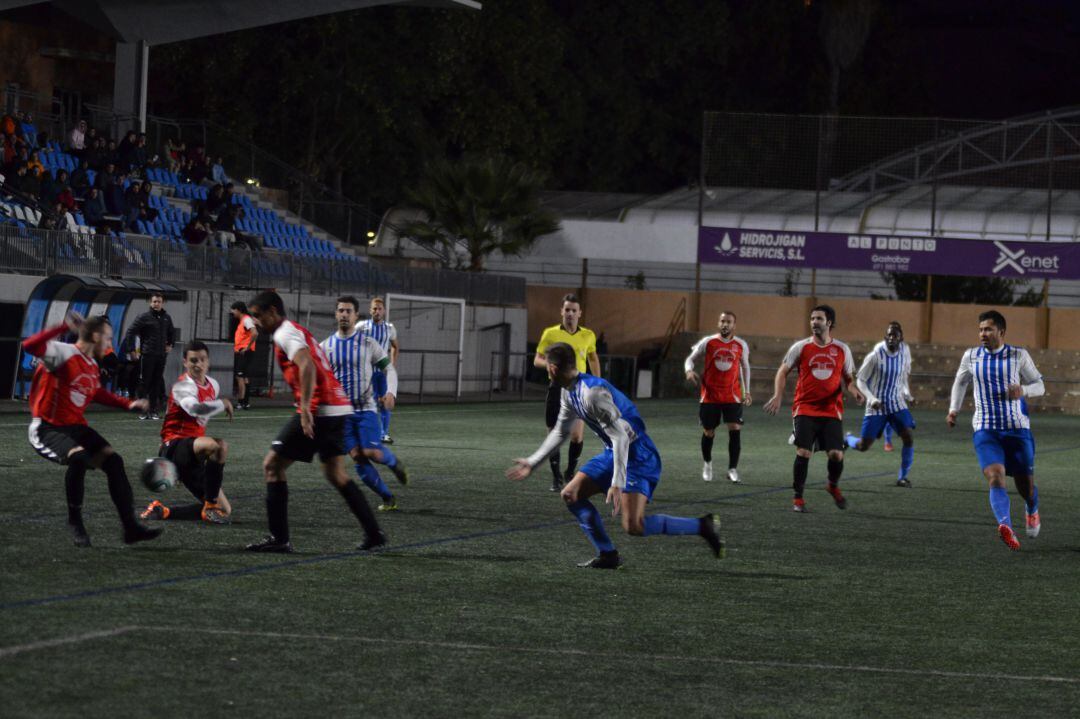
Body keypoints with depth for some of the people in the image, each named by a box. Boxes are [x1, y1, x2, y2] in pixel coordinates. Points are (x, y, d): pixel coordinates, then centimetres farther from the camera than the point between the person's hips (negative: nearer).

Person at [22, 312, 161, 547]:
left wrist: (128, 404, 25)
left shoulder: (92, 366, 11)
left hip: (76, 428, 9)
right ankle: (75, 522, -15)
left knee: (113, 460, -3)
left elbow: (97, 393, 31)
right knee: (79, 457, -33)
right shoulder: (64, 354, -16)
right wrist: (64, 327, -43)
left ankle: (130, 526, 3)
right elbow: (30, 346, -34)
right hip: (47, 428, -9)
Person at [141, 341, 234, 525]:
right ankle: (211, 507, -25)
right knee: (219, 445, -39)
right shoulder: (183, 386, -14)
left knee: (226, 510, 4)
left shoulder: (212, 384, 12)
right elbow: (195, 409, -36)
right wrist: (223, 404, -22)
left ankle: (161, 511, 9)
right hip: (174, 447, -9)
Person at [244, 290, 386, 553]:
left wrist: (305, 409, -29)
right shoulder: (298, 331, 23)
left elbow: (307, 366, -23)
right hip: (339, 407, 10)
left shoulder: (284, 334, -7)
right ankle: (373, 533, 16)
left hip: (317, 410, -10)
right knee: (335, 473, 19)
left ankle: (279, 538, -3)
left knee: (272, 466, -1)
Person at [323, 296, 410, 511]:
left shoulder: (368, 344, -3)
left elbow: (389, 368, 2)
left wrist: (391, 392, -16)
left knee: (372, 452, -17)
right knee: (357, 457, -6)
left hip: (366, 409, -2)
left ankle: (393, 462, 19)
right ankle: (388, 498, 7)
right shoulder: (325, 346, 3)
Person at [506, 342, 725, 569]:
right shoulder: (569, 392, 8)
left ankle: (703, 526, -11)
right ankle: (608, 555, 11)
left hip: (637, 457, -10)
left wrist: (617, 484, -32)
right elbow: (560, 432, 24)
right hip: (613, 454, 10)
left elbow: (620, 436, -28)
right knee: (571, 495, 7)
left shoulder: (593, 392, -24)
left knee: (633, 526, -22)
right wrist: (532, 463, 26)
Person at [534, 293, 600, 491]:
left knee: (577, 435, -11)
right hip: (557, 387, 0)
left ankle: (570, 473, 12)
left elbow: (593, 358, 22)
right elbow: (537, 359, 3)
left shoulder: (588, 336, 5)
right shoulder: (550, 333, 0)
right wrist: (547, 363, -20)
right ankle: (556, 477, 16)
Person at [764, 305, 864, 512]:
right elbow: (783, 371, 6)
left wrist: (854, 391, -8)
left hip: (832, 411, 1)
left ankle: (834, 486, 25)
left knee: (836, 454, -7)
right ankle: (798, 499, 3)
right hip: (805, 409, -1)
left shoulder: (842, 350, 4)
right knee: (803, 452, -11)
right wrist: (778, 395, -8)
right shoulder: (801, 347, 0)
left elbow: (848, 378, 14)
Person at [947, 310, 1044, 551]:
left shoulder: (1019, 355, -1)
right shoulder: (971, 356, 5)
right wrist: (953, 409, 11)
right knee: (995, 477, -24)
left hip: (1017, 430, 0)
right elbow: (960, 382, 23)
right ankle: (1006, 527, -42)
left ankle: (1032, 511, 46)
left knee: (1026, 485, 10)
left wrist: (1023, 389, -17)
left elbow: (1039, 386, 5)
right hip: (985, 430, 0)